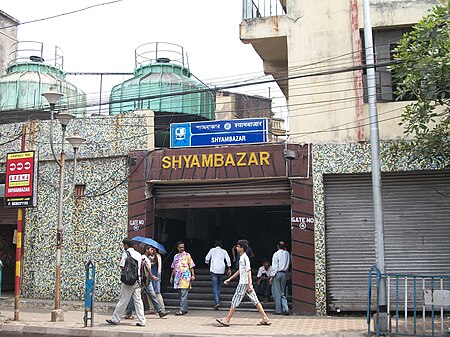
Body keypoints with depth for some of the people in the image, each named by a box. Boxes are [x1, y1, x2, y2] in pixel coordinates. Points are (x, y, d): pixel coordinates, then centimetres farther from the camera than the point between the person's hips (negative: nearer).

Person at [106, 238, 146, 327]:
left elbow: (122, 267, -13)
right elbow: (140, 266, 11)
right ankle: (141, 321, 5)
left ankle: (115, 319, 12)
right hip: (138, 279, 6)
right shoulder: (138, 254, 11)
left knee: (123, 300, 1)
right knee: (138, 300, 6)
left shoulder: (125, 254, -8)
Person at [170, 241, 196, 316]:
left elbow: (191, 266, -2)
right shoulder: (176, 256, 16)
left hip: (185, 277, -6)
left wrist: (193, 275, -9)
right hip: (177, 277, 6)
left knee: (184, 294, -10)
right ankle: (185, 309, 17)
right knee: (180, 294, 8)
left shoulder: (187, 255, 1)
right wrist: (172, 276, 17)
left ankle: (182, 310, -12)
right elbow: (174, 267, 21)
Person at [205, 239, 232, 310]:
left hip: (214, 270, -3)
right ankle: (218, 301, 20)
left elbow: (207, 259, 7)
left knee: (215, 286, -6)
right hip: (221, 270, 3)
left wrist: (208, 263, 29)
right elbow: (228, 260, 1)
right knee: (218, 286, 19)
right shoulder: (224, 251, 11)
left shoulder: (212, 250, 7)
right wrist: (229, 269, 4)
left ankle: (217, 302, -20)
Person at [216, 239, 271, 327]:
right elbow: (240, 270, 27)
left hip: (244, 283, -10)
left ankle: (226, 320, 3)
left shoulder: (245, 257, -13)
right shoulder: (242, 258, 17)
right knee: (255, 301, 8)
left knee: (235, 301, -3)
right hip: (245, 283, 10)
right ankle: (265, 319, 8)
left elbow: (249, 271, -19)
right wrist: (230, 279, 29)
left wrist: (249, 284, -23)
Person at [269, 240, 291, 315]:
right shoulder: (287, 254, 5)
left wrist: (272, 276, -9)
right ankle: (285, 308, -2)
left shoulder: (276, 254, -10)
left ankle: (278, 310, 4)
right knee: (282, 292, 12)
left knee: (277, 292, 2)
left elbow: (275, 266, -12)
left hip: (277, 273, -5)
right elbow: (289, 262, 20)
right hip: (284, 273, 5)